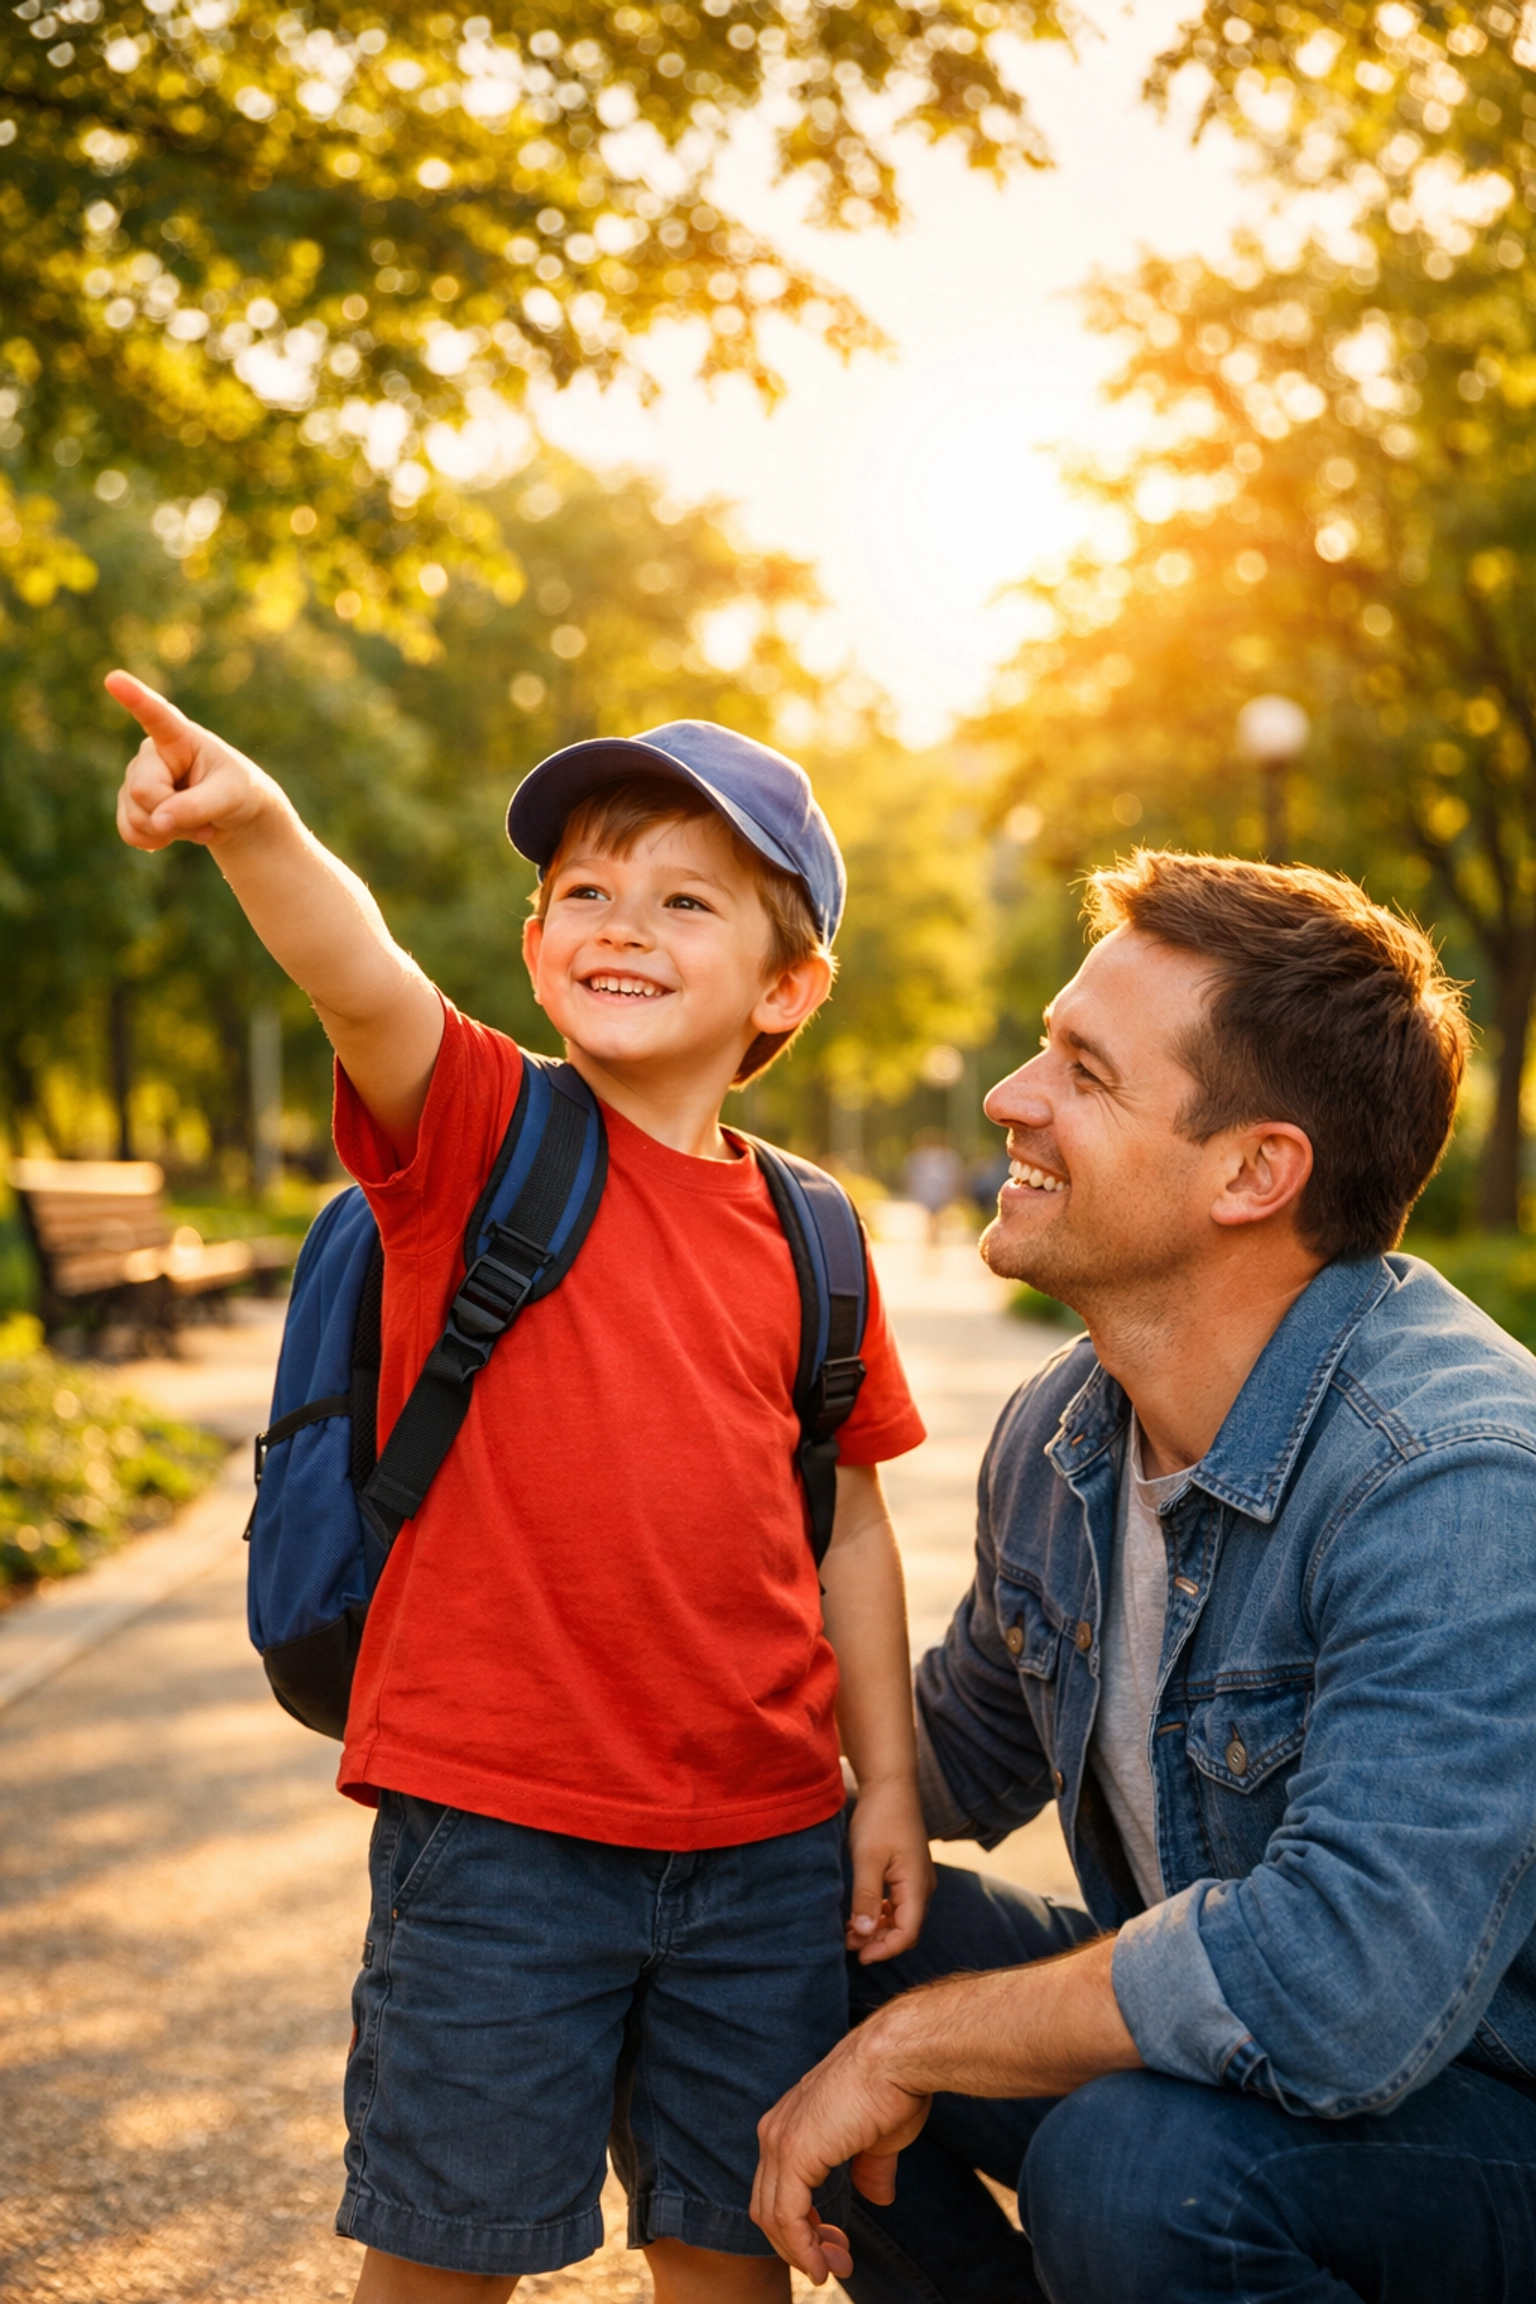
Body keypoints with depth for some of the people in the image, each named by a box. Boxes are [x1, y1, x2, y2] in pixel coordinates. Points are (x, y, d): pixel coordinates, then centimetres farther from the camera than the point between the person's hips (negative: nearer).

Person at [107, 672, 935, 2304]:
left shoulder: (807, 1237, 5)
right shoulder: (480, 1133, -5)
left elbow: (847, 1523, 12)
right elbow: (362, 983, -27)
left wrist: (889, 1784, 10)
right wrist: (256, 826, -47)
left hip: (762, 1834, 4)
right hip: (497, 1817, -3)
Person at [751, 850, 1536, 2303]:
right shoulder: (1056, 1434, -1)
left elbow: (1343, 1986, -39)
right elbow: (962, 1753, 18)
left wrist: (916, 2038, -26)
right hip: (1204, 2035, 8)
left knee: (1133, 2162, -35)